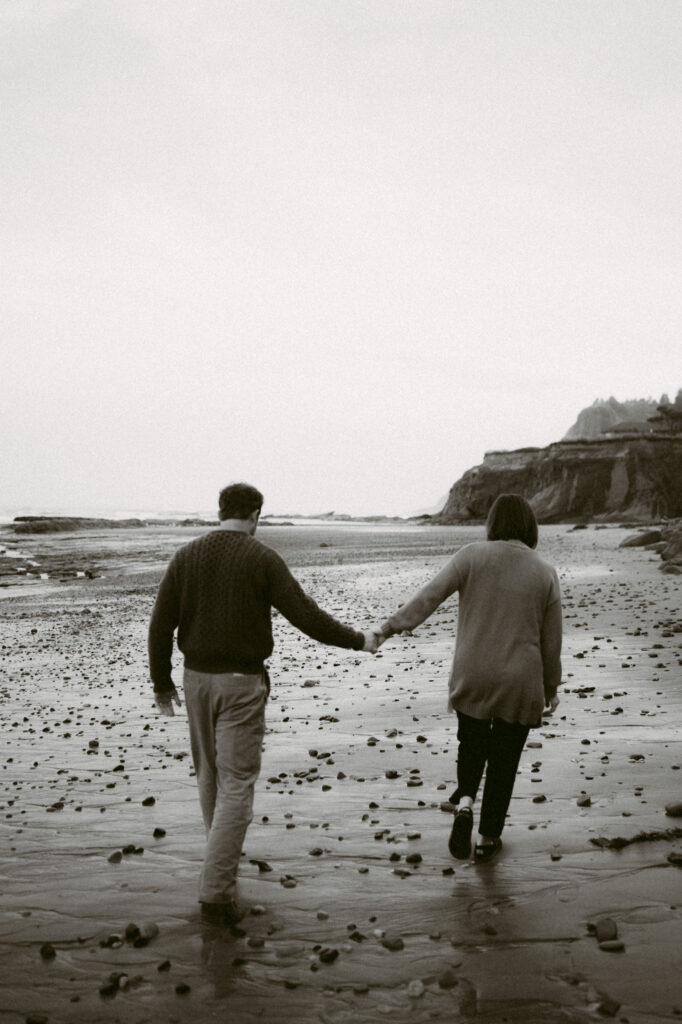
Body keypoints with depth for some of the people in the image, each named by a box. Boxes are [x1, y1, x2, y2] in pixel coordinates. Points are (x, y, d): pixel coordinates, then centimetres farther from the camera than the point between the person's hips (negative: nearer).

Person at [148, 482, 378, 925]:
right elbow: (306, 616, -12)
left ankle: (222, 855, 39)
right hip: (242, 682, -5)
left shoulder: (186, 557, 1)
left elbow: (161, 625, 0)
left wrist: (162, 682, 11)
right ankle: (217, 892, -4)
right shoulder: (263, 559, -10)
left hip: (197, 677, 5)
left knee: (210, 773, 22)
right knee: (236, 783, -1)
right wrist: (358, 639, 1)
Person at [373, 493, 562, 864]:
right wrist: (551, 688, 13)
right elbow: (552, 640, 3)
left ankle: (464, 802, 1)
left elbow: (430, 594, -15)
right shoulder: (545, 573, -1)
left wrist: (391, 626, -13)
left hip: (472, 677, 0)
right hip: (521, 683, 0)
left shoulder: (472, 556, -6)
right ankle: (488, 839, 21)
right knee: (504, 758, 13)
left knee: (472, 743, 23)